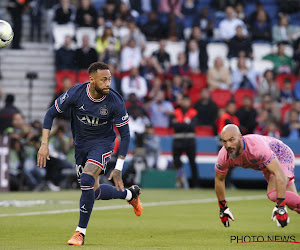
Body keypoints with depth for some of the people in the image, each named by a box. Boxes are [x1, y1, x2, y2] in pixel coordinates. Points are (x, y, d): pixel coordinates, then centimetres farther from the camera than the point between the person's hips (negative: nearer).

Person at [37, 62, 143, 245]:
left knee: (87, 180, -26)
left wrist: (118, 169, -16)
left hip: (103, 143, -4)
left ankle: (81, 232, -14)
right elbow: (51, 114, -8)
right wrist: (44, 144, -17)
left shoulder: (115, 102, -23)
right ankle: (131, 194, 37)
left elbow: (125, 135, -13)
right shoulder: (76, 93, -20)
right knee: (94, 192, 9)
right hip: (81, 144, 4)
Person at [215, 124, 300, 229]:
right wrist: (222, 207, 6)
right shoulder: (224, 156, -23)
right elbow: (219, 180, -1)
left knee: (274, 194, -30)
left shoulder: (257, 146, -41)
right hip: (265, 166, 6)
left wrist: (281, 206, -47)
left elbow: (279, 174, -43)